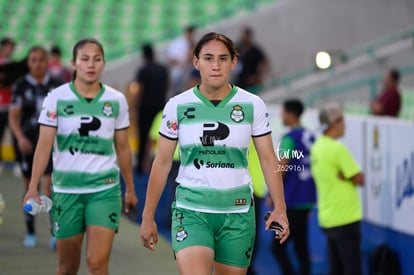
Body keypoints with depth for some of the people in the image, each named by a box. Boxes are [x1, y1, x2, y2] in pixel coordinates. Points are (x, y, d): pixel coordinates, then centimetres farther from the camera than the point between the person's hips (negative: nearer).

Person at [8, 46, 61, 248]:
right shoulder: (21, 86, -1)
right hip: (27, 143, 1)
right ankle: (30, 233, 21)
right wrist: (20, 138, -18)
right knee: (30, 187, 9)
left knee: (49, 186, -12)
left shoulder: (56, 86, 2)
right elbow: (13, 117, -4)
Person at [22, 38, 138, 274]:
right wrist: (33, 187, -16)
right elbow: (44, 145, -7)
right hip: (66, 190, 0)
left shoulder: (116, 100, 3)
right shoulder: (57, 98, -2)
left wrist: (130, 189, 17)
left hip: (105, 189, 0)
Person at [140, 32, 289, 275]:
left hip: (238, 212, 1)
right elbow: (162, 163, 3)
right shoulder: (177, 106, -1)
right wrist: (148, 217, 3)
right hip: (191, 211, -1)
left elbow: (268, 159, 0)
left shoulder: (253, 105, -1)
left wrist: (280, 208, -11)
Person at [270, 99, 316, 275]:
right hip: (307, 200, 8)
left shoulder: (290, 138, -13)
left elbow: (282, 169, -15)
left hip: (291, 201, -8)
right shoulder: (310, 137, 9)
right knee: (301, 246, 12)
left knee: (278, 247, -3)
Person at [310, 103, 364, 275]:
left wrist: (345, 175, -4)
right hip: (345, 218, -9)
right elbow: (359, 180, -14)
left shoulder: (316, 148, 9)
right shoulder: (337, 148, -17)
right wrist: (349, 175, 2)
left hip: (327, 218, 9)